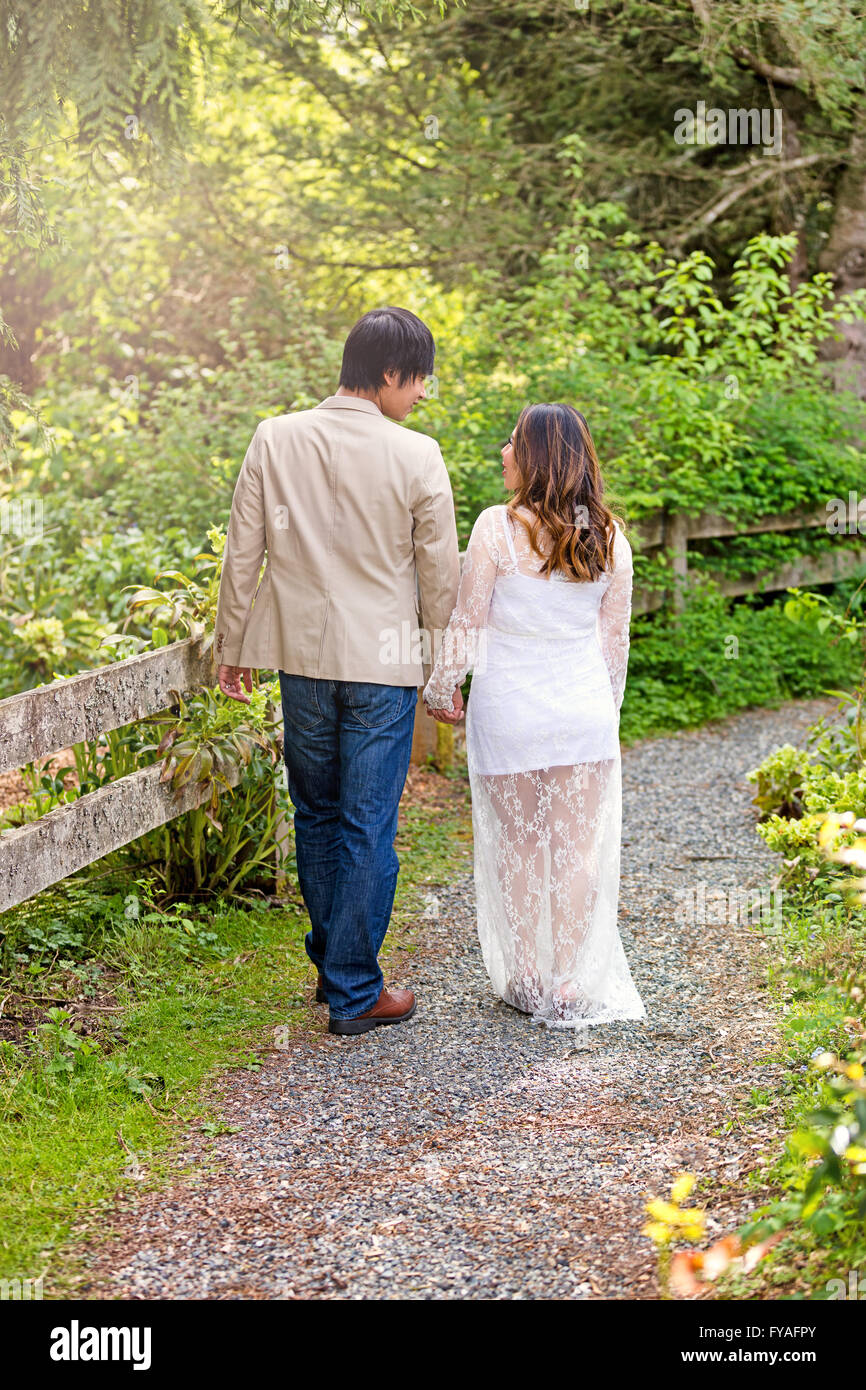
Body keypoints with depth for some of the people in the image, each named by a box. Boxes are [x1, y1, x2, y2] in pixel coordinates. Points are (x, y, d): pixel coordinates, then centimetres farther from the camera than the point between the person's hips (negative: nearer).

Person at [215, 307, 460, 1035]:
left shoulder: (275, 440, -2)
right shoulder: (417, 456, -9)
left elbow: (242, 555, 2)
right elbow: (440, 575, -2)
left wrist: (233, 649, 12)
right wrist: (446, 669, 10)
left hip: (302, 656, 3)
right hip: (384, 661, -3)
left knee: (317, 816, 18)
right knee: (369, 829, 4)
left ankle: (331, 963, 31)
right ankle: (355, 993, 11)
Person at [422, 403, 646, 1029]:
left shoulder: (498, 527, -13)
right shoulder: (609, 535, 0)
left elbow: (466, 622, -7)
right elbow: (616, 636, 7)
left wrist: (442, 689, 8)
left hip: (509, 708, -2)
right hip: (586, 707, 2)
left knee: (519, 845, 12)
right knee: (580, 848, 9)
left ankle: (526, 979, 20)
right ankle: (571, 984, 12)